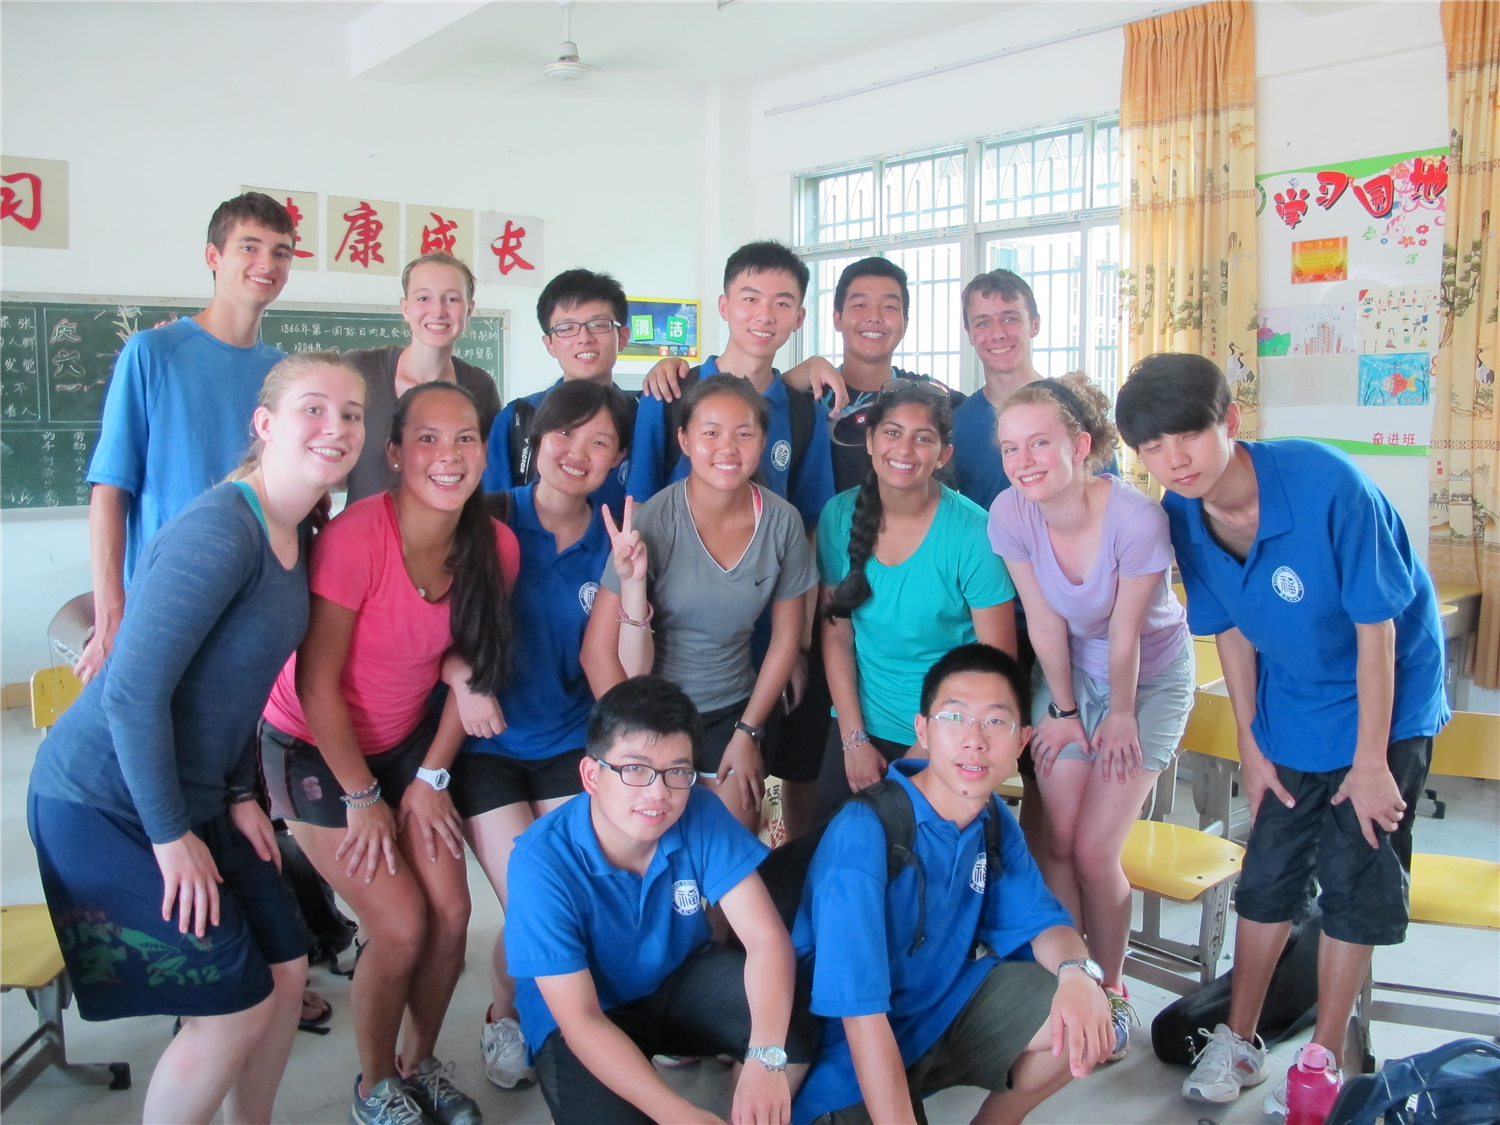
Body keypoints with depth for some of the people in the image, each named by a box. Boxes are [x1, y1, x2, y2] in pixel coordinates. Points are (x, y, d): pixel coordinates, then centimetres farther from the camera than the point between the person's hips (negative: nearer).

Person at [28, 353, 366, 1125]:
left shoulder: (297, 537, 4)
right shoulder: (220, 532, -24)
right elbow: (133, 694, -26)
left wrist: (239, 794, 6)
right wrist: (171, 837, -18)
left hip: (193, 797, 9)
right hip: (105, 807, -8)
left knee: (286, 973, 12)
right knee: (237, 1006, -3)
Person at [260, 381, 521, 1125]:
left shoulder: (495, 547, -11)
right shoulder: (356, 536, -29)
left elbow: (470, 666, 0)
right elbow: (318, 684, -22)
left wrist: (431, 778, -2)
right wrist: (362, 797, -13)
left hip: (405, 740, 5)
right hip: (316, 750, -5)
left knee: (451, 914, -2)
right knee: (400, 926, -7)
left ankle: (419, 1063, 26)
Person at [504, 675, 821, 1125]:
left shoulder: (702, 815, -21)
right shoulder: (542, 861, -30)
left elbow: (767, 937, -23)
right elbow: (581, 1021, -28)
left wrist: (765, 1055, -41)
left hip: (682, 975, 3)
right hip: (581, 1014, -3)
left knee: (794, 1029, -22)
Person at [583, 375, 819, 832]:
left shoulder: (781, 522, -9)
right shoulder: (653, 523, -19)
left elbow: (786, 636, 3)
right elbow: (598, 651, -17)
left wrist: (748, 732, 3)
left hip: (734, 711, 3)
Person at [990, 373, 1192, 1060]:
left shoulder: (1135, 517, -33)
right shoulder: (1010, 513, -22)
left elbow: (1124, 636, -21)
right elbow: (1045, 622, -10)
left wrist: (1120, 718, -9)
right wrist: (1064, 709, -2)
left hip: (1150, 677, -3)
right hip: (1068, 673, 3)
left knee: (1095, 850, -5)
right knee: (1057, 841, -2)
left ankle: (1110, 992, 19)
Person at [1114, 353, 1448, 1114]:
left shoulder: (1327, 485, -30)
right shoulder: (1182, 515, -14)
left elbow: (1376, 625, -22)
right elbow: (1231, 630, -1)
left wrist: (1370, 761, -17)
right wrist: (1251, 745, 3)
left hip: (1385, 708, -4)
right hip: (1291, 715, 4)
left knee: (1356, 884, 3)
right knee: (1267, 877, 11)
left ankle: (1325, 1058, 21)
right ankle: (1239, 1040, 27)